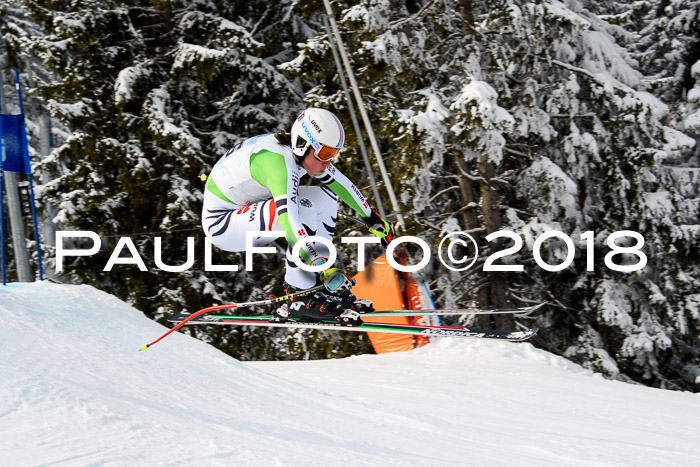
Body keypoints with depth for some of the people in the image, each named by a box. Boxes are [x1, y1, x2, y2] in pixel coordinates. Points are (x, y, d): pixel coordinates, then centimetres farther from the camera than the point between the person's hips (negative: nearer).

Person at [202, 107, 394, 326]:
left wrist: (372, 218, 20)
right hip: (220, 224, -9)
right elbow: (290, 224, -42)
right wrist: (323, 267, -46)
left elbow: (340, 182, 11)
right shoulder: (279, 162, -32)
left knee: (326, 196, 2)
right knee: (303, 207, -29)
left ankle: (318, 286, 1)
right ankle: (300, 298, -19)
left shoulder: (303, 151, -5)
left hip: (244, 208, 9)